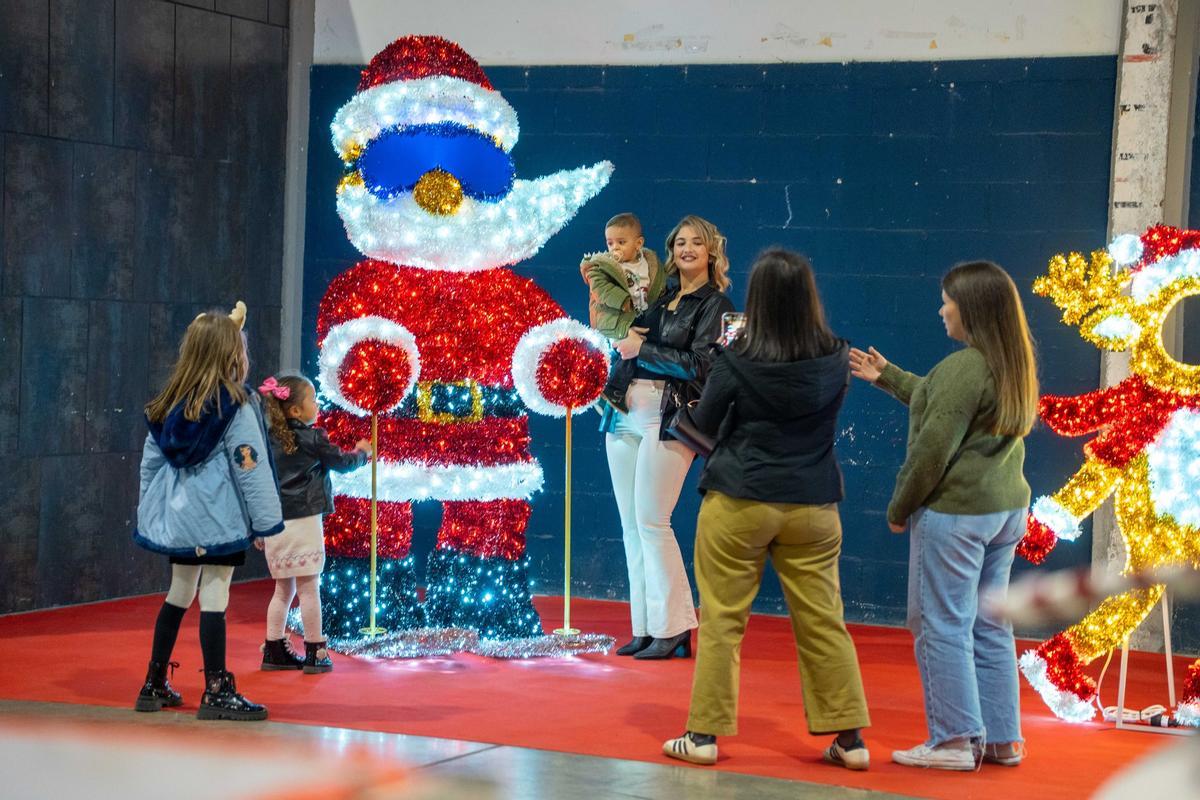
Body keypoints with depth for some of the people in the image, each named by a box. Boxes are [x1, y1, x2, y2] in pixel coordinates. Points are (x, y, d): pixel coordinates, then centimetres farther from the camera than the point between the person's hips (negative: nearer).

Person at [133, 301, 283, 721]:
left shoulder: (168, 404, 7)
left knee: (178, 595, 18)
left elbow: (150, 462, 12)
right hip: (218, 517, -7)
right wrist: (267, 521, -9)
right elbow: (251, 468, -13)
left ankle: (155, 685, 24)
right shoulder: (235, 407, -11)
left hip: (178, 515, 7)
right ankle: (216, 693, -1)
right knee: (213, 599, -4)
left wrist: (148, 514, 21)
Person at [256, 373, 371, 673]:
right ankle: (315, 653, 4)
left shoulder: (269, 441, 7)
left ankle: (274, 651, 16)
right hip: (303, 522, -6)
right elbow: (343, 462, 4)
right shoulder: (312, 439, -9)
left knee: (283, 589, 15)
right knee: (309, 588, 0)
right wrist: (361, 452, 26)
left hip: (274, 523, 6)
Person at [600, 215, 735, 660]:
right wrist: (628, 336, 3)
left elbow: (699, 365, -12)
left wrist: (643, 349, -8)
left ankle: (673, 630, -4)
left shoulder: (715, 304, -1)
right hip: (625, 413, 7)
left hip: (669, 418, -7)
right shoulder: (660, 294, 16)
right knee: (631, 524, 6)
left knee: (651, 522, -11)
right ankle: (645, 628, 11)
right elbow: (624, 337, 25)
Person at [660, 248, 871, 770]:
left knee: (722, 620, 6)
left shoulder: (735, 361, -13)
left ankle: (704, 734, 11)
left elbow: (704, 425, 0)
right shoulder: (835, 360, -5)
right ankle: (849, 738, 12)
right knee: (823, 622, 9)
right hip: (812, 507, 3)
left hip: (738, 503, -3)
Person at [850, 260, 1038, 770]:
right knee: (989, 627, 14)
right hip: (1006, 509, 9)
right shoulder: (1016, 365, 10)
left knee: (942, 626, 0)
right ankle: (1002, 739, 18)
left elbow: (934, 447, -18)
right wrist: (887, 376, 31)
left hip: (955, 512, -9)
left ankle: (955, 740, 2)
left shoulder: (964, 367, -18)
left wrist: (900, 508, -8)